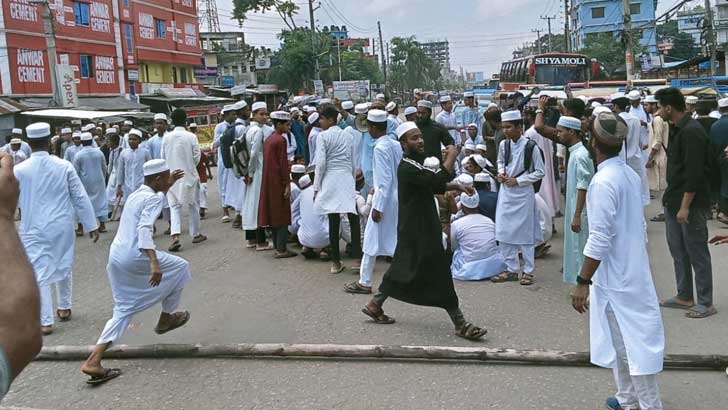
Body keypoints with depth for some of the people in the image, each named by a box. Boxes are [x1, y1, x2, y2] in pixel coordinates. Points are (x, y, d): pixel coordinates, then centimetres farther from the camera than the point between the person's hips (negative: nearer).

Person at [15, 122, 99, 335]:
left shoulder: (19, 170, -8)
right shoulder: (64, 166, -6)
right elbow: (80, 197, -4)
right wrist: (91, 224, 2)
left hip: (34, 229, -2)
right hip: (62, 226, 2)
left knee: (39, 274, 2)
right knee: (63, 266, 20)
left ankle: (45, 322, 1)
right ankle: (64, 308, 33)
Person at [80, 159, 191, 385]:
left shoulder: (136, 194, 18)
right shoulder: (153, 199, -9)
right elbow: (144, 229, -24)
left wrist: (169, 185, 42)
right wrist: (154, 262, -33)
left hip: (116, 257, 9)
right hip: (135, 256, -9)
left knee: (124, 310, 14)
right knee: (180, 267, 14)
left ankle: (93, 360, 3)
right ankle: (166, 318, 25)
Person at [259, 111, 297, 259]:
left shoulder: (268, 139, 12)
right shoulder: (281, 140, -13)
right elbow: (283, 164, -17)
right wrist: (287, 184, -15)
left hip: (268, 182, 9)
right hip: (278, 183, -9)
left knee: (273, 214, 12)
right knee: (282, 215, -3)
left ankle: (277, 247, 18)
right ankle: (281, 249, -2)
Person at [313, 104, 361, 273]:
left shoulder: (323, 136, -2)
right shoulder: (348, 135, 12)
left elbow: (320, 164, -7)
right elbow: (353, 163, 15)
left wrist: (316, 187, -1)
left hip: (330, 179, -3)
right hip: (347, 179, 3)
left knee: (334, 221, 1)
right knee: (354, 219, 5)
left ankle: (336, 262, 7)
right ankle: (357, 258, 0)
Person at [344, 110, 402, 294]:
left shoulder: (380, 148, -17)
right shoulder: (396, 144, 5)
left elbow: (385, 180, -20)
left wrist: (377, 207, -16)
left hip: (385, 200, -8)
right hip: (398, 198, 8)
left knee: (372, 240, 3)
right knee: (397, 240, 13)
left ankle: (364, 283, 12)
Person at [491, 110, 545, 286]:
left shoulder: (531, 147, -14)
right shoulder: (503, 144, 0)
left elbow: (540, 172, -8)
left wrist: (518, 180, -13)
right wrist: (501, 173, -1)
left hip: (523, 193, -5)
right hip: (505, 192, 5)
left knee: (525, 232, 4)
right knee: (504, 232, 6)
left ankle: (528, 271, 16)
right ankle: (512, 269, 18)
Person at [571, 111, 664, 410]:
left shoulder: (603, 181, -21)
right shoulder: (630, 174, 5)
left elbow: (599, 240, -24)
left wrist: (582, 282, -18)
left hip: (615, 277, -9)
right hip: (634, 270, 9)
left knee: (627, 343, 1)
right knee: (634, 338, 19)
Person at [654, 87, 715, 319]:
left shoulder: (692, 132, -19)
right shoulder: (677, 130, 11)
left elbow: (694, 173, -23)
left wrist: (685, 206, -22)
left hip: (691, 203, -10)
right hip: (674, 201, 10)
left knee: (697, 252, 0)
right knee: (678, 250, 15)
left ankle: (706, 303, 10)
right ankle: (684, 296, 26)